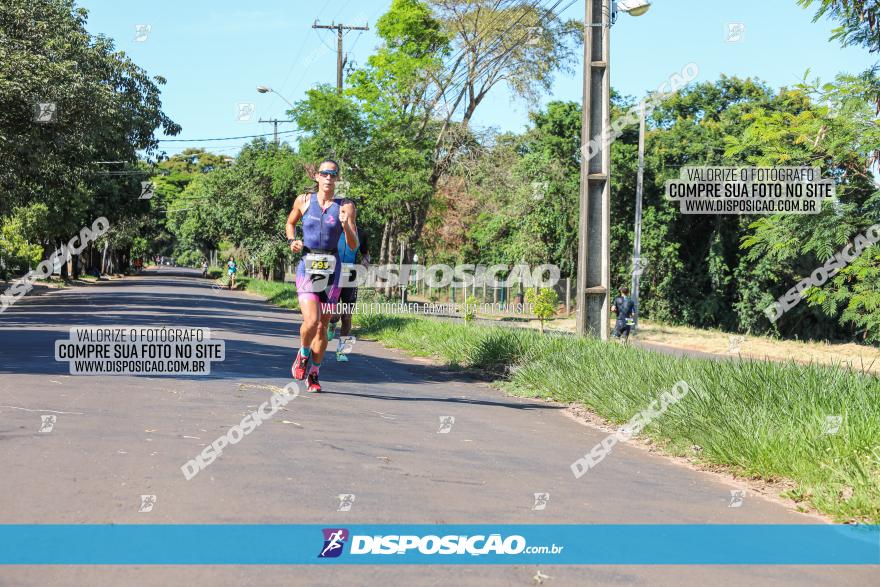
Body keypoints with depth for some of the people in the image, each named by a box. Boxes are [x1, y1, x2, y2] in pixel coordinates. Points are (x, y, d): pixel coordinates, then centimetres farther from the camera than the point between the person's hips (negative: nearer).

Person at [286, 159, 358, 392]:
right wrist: (292, 241, 2)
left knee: (322, 326, 7)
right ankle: (303, 354, 14)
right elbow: (290, 223, 22)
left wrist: (345, 225, -18)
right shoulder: (304, 201, 3)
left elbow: (354, 246, -1)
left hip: (331, 270, 1)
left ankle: (314, 375, 23)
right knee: (311, 321, -18)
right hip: (307, 268, -1)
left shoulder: (345, 207, 0)